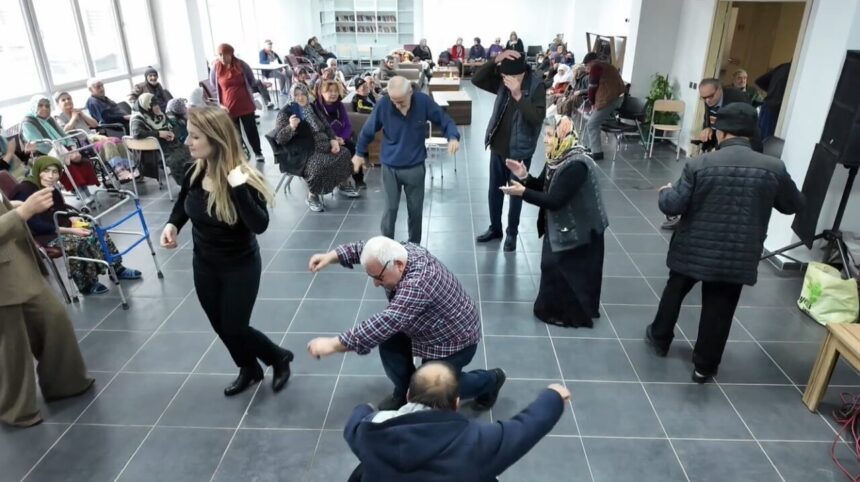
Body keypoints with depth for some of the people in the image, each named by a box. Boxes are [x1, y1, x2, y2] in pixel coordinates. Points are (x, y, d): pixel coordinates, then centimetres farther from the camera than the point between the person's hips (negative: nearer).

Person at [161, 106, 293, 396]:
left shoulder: (243, 178, -25)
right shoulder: (194, 173, -8)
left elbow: (260, 225, -37)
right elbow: (182, 204, 13)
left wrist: (238, 188, -45)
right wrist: (172, 225, -6)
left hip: (240, 267, -6)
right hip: (204, 266, 7)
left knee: (234, 329, 4)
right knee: (221, 327, 20)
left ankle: (280, 358, 33)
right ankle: (249, 370, 46)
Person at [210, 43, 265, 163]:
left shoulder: (241, 64, -6)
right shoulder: (216, 67, -5)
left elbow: (252, 80, 7)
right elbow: (213, 85, 8)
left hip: (245, 105, 0)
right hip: (228, 107, 0)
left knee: (251, 130, 8)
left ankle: (258, 153, 23)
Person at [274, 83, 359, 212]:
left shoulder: (313, 107, 12)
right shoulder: (286, 113, -5)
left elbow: (326, 127, 18)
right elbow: (279, 139, -12)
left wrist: (333, 139, -3)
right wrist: (291, 127, -30)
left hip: (324, 145, 7)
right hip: (304, 152, -6)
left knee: (344, 154, -10)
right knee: (317, 165, -34)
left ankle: (343, 184, 12)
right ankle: (312, 196, -11)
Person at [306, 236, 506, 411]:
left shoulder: (419, 283, -41)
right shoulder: (400, 251, -14)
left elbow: (386, 322, -47)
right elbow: (365, 248, 0)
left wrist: (333, 345, -45)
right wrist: (331, 256, -15)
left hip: (455, 339, -8)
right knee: (388, 340, -5)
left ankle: (491, 379, 22)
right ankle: (403, 392, 18)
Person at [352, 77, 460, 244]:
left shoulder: (424, 101, -15)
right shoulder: (383, 104, -16)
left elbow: (444, 120, -3)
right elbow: (368, 130, 0)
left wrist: (453, 137, -25)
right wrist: (359, 153, 12)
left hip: (415, 167, 1)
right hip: (390, 167, -1)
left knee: (416, 209, 12)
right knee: (390, 209, 2)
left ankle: (414, 245, 31)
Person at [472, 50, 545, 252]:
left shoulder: (536, 86, -17)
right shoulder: (502, 82, -2)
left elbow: (537, 117, -28)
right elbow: (476, 80, -10)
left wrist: (518, 95, -36)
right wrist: (495, 61, -22)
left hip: (519, 151, -5)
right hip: (497, 147, 5)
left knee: (516, 193, 10)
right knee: (494, 190, 16)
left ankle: (512, 233, 28)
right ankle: (495, 228, 35)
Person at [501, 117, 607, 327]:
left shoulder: (576, 165, -28)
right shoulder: (556, 159, 0)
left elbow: (554, 200, -30)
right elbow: (542, 188, 6)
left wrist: (523, 192, -28)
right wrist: (525, 177, -12)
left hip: (580, 231, -9)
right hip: (560, 226, 9)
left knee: (567, 271, 2)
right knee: (552, 267, 19)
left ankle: (570, 313, 21)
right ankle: (556, 308, 36)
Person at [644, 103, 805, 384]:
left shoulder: (700, 164, -14)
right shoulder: (774, 168, -7)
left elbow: (672, 206, -13)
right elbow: (795, 205, 8)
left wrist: (666, 191, 8)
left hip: (693, 250, 0)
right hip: (737, 258, 1)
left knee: (674, 292, 23)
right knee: (719, 311, 13)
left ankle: (660, 339, 41)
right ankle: (704, 366, 26)